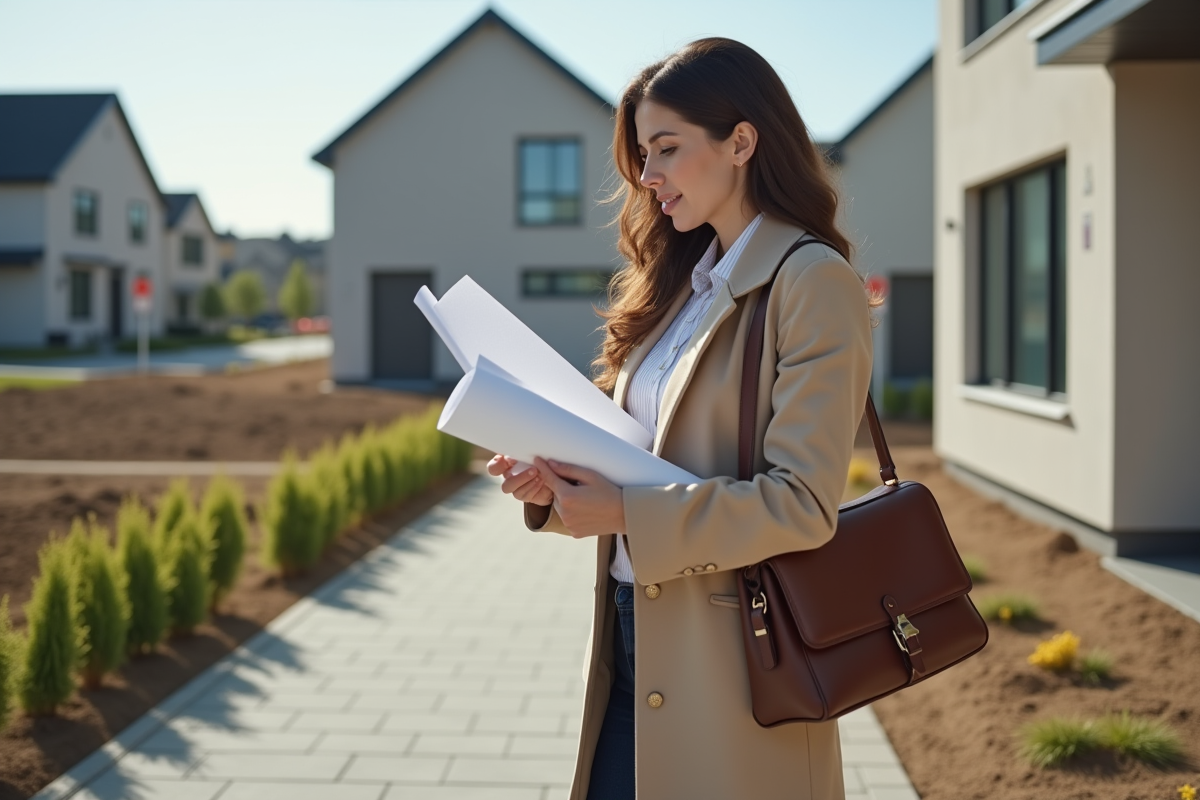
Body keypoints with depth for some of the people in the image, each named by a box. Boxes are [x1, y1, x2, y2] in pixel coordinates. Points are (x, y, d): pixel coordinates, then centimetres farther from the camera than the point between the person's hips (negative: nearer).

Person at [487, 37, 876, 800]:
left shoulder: (813, 280, -12)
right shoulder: (685, 282, 12)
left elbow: (802, 501, -19)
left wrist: (625, 514, -22)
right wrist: (559, 483, -3)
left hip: (730, 658, -7)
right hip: (635, 635, 7)